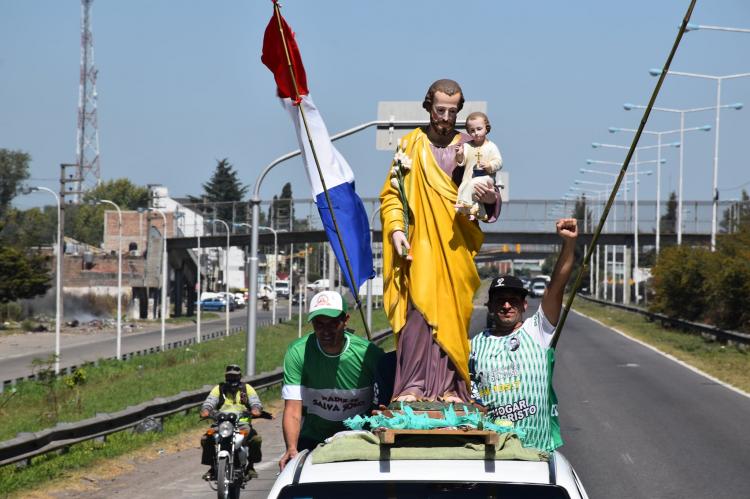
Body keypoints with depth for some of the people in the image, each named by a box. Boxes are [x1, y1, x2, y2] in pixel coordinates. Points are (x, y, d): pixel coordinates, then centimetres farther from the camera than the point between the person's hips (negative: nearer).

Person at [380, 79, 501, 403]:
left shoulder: (469, 147, 12)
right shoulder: (410, 145, 9)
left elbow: (486, 192, 9)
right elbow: (391, 194, 6)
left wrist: (491, 199, -15)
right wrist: (396, 229, -10)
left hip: (456, 246, 2)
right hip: (420, 243, -2)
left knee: (451, 315, -2)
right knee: (418, 309, -13)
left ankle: (449, 386, -1)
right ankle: (412, 386, -16)